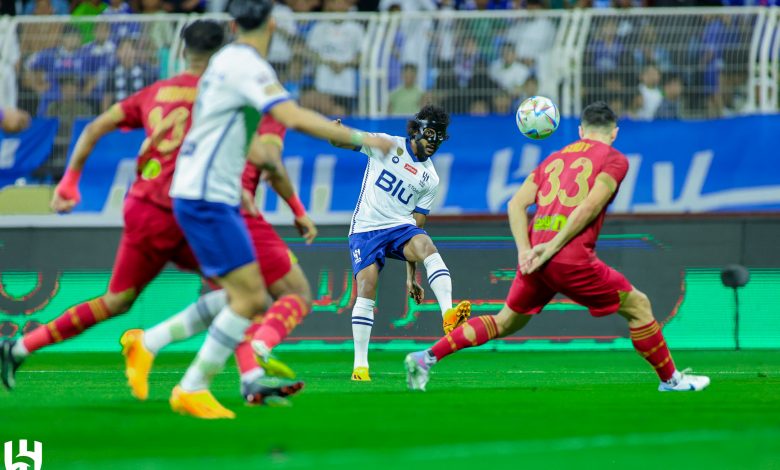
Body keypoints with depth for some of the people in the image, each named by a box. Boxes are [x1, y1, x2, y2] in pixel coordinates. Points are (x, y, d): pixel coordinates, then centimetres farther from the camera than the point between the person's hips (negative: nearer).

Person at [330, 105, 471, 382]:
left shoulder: (430, 179, 11)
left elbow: (417, 223, 13)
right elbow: (345, 142, -2)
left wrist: (411, 275, 9)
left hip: (401, 227, 2)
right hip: (366, 228, -2)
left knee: (427, 246, -30)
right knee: (367, 285, -18)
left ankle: (448, 315, -51)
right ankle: (360, 364, -11)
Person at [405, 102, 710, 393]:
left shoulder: (554, 158, 22)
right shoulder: (614, 159, 5)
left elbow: (517, 204, 11)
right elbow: (590, 206, -11)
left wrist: (526, 251, 1)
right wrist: (552, 247, -13)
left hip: (534, 258, 6)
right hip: (572, 259, -6)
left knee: (506, 322, 22)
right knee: (638, 307, 10)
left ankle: (427, 357, 15)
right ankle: (670, 380, 16)